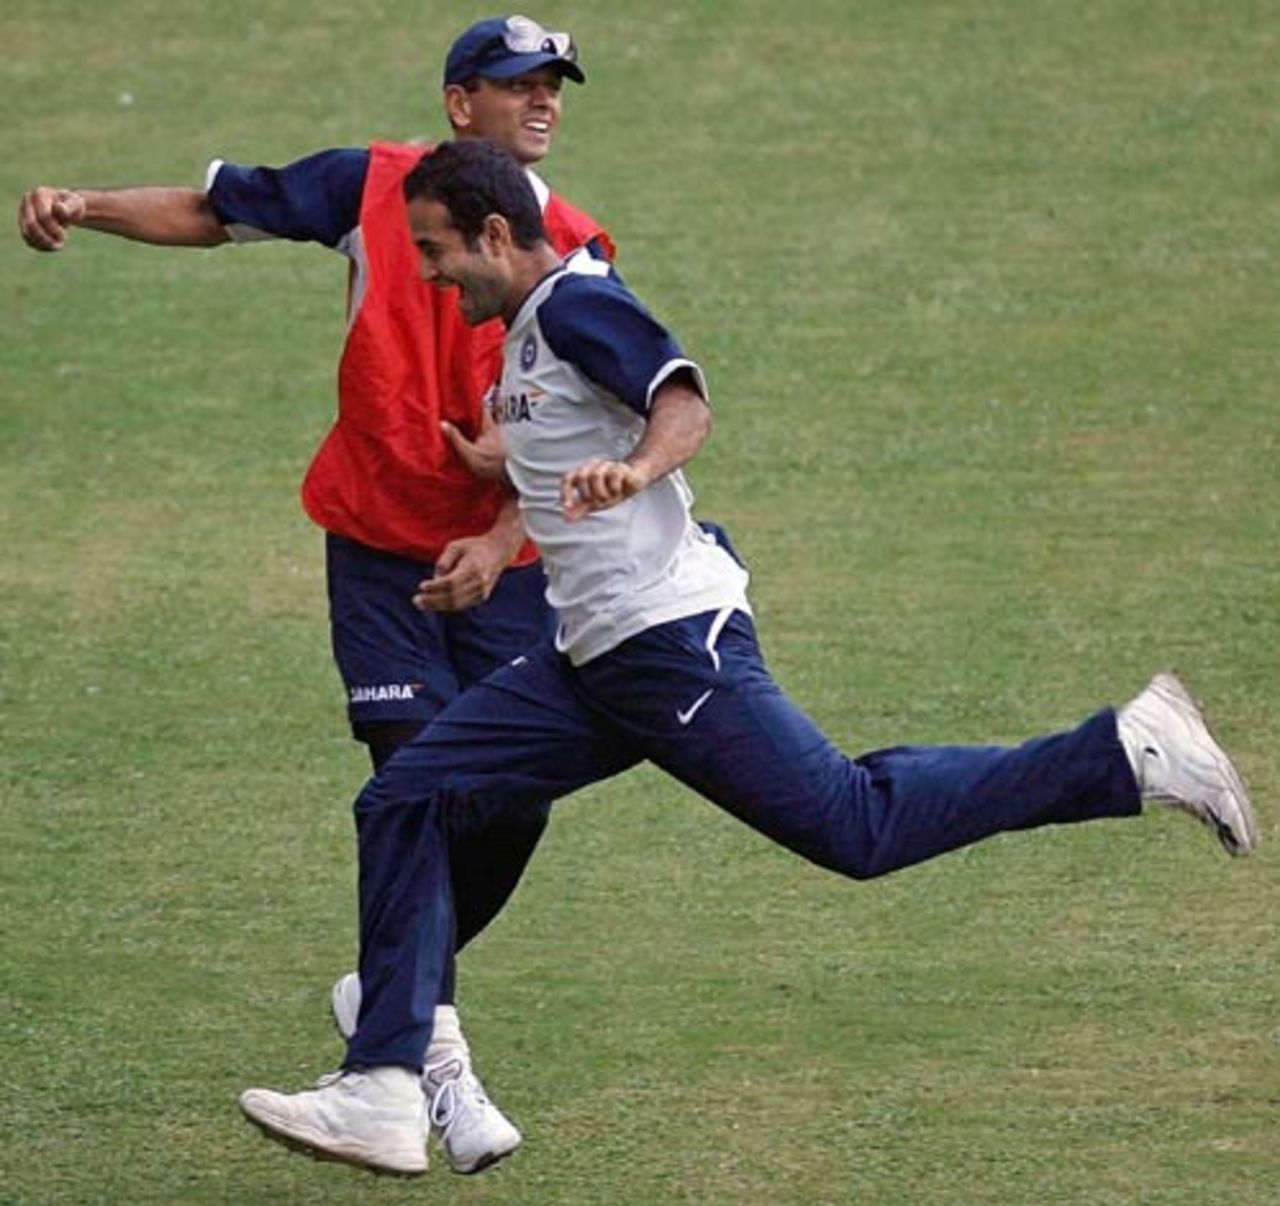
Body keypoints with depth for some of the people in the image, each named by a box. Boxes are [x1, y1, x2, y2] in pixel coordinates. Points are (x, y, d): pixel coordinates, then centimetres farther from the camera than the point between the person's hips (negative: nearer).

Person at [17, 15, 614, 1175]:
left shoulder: (576, 254, -3)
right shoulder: (375, 187, -3)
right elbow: (215, 210, 5)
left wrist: (502, 544, -23)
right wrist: (86, 205, -11)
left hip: (505, 564, 1)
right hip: (380, 548, -1)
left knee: (516, 804, -1)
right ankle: (441, 1059, -11)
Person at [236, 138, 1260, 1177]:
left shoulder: (578, 303, -10)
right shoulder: (531, 330, 19)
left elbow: (685, 404, -28)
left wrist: (633, 469, -47)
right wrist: (496, 460, 47)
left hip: (673, 642, -10)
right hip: (590, 662, 10)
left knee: (854, 827, -13)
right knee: (404, 804, 3)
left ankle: (1132, 755, -4)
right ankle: (382, 1096, -1)